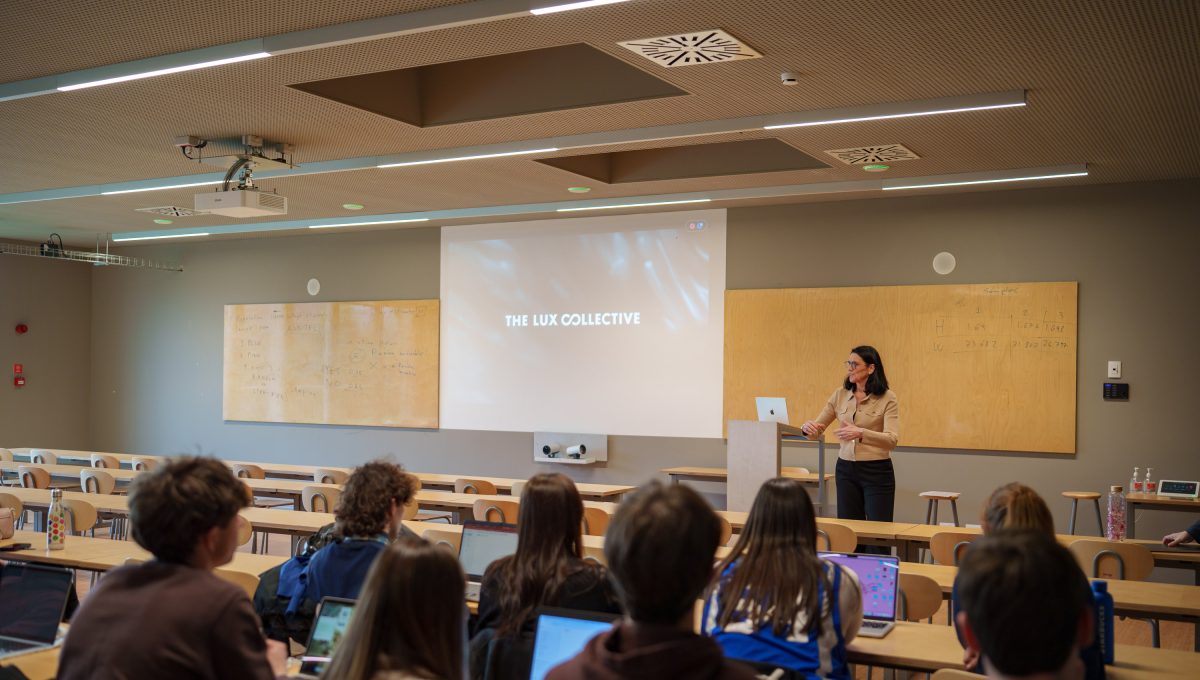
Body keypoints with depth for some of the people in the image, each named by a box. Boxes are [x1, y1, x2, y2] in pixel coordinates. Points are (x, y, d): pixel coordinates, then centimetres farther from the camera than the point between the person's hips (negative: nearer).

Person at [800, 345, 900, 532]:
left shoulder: (887, 398, -8)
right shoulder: (840, 395, 5)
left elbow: (892, 439, -19)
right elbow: (817, 428, 5)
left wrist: (860, 433, -34)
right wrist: (807, 427, -19)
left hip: (877, 471, -4)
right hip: (846, 470, 4)